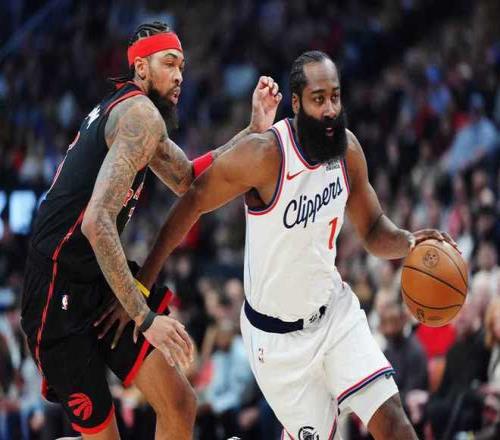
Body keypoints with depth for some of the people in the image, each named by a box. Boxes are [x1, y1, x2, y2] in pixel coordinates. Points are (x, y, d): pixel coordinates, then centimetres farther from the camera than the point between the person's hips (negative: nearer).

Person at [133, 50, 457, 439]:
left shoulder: (348, 149, -7)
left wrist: (407, 242, -19)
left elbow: (373, 231, 6)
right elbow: (192, 204, -15)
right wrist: (141, 286, -14)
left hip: (334, 309, 5)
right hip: (278, 331, -5)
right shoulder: (265, 154, -25)